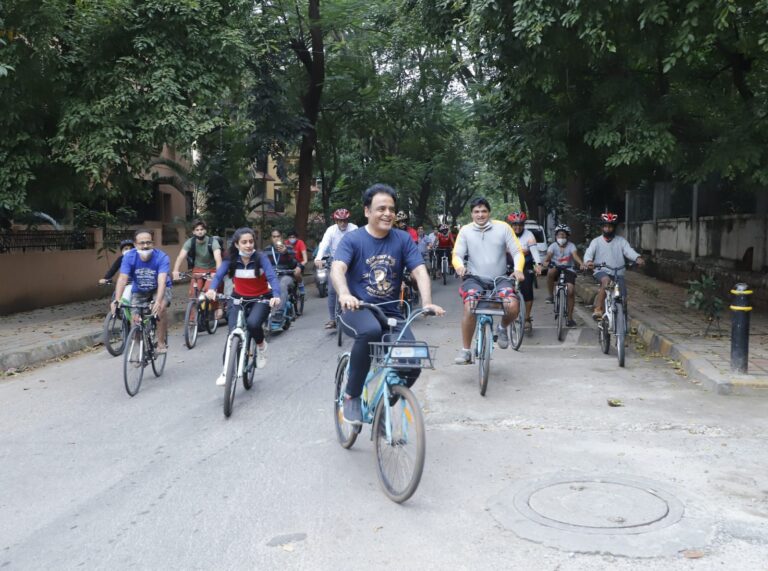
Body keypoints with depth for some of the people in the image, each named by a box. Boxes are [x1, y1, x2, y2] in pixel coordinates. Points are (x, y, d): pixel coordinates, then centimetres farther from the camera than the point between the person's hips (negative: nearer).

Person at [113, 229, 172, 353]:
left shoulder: (162, 257, -29)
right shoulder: (129, 257, -24)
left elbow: (162, 281, -40)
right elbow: (122, 279, -32)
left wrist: (158, 301, -56)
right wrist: (116, 300, -46)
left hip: (159, 289, -2)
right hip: (139, 291, 2)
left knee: (160, 309, -31)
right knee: (136, 320, -12)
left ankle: (162, 343, -12)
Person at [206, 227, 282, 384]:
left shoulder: (261, 258, -17)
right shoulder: (231, 259, -12)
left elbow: (272, 277, -27)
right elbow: (218, 275, -21)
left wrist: (276, 295, -46)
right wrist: (212, 289, -43)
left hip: (261, 299, -2)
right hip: (238, 298, 2)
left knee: (252, 323, -30)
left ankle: (261, 345, 4)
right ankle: (227, 370, 5)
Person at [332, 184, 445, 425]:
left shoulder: (403, 240, 3)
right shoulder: (353, 239, -5)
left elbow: (420, 271, -5)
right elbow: (337, 268, -20)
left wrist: (427, 302, -24)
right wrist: (345, 294, -42)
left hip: (390, 313, 3)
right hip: (357, 311, -3)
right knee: (370, 330, -39)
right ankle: (351, 396, -18)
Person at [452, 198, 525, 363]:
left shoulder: (503, 227, 2)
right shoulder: (465, 230, 3)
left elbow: (517, 252, 1)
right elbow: (457, 255, -3)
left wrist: (518, 269, -19)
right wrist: (459, 266, -27)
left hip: (500, 279, 1)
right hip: (475, 278, 0)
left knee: (512, 307, -25)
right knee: (470, 309, -27)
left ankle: (502, 328, 12)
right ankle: (465, 350, -9)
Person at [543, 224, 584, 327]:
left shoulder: (571, 246, -8)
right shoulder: (553, 246, -7)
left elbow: (575, 256, -25)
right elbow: (548, 256, -21)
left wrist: (582, 264, -46)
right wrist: (546, 262, -45)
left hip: (568, 269, 0)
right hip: (556, 268, 0)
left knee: (571, 291, -14)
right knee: (550, 272, -37)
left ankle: (570, 318, -2)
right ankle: (551, 295, -16)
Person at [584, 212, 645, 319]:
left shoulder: (621, 241, 9)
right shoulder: (596, 241, 7)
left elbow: (629, 251, -8)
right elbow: (588, 253, -8)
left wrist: (638, 258, -31)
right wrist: (588, 261, -33)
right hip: (601, 272, -2)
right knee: (606, 280, -37)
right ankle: (598, 310, -34)